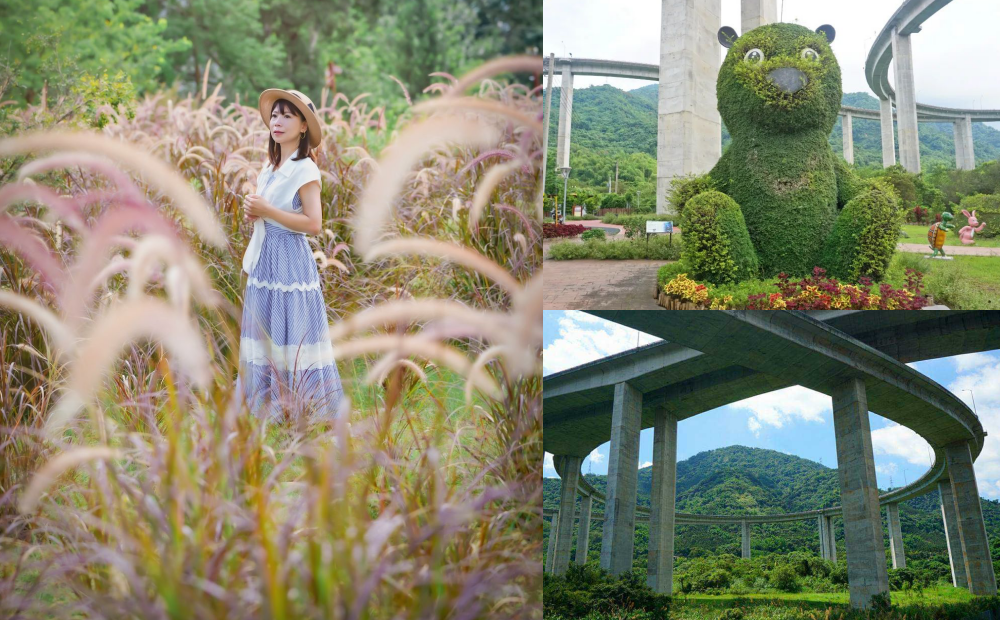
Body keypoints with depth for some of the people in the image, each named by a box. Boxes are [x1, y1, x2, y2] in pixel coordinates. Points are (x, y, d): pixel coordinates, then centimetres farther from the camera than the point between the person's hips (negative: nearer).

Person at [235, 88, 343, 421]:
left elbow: (313, 223, -18)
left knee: (292, 336, -4)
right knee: (264, 334, 12)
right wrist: (253, 211, 1)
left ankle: (302, 407, 6)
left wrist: (266, 209, -19)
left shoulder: (305, 169, -11)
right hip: (264, 257, 8)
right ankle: (268, 403, 22)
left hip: (289, 260, -8)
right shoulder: (270, 166, 13)